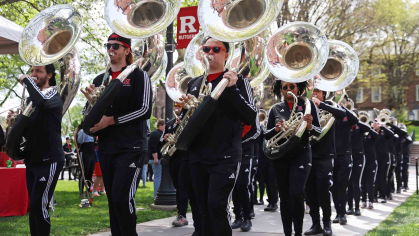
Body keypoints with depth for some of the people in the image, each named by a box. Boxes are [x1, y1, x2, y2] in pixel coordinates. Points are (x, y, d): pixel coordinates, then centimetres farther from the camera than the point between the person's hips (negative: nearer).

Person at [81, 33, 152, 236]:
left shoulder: (138, 76, -1)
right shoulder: (99, 80, 15)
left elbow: (145, 110, -11)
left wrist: (112, 120, -15)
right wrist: (91, 101, -6)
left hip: (130, 147, -5)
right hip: (105, 148, 6)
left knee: (122, 197, -16)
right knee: (112, 200, 8)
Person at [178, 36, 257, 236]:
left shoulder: (237, 81, 1)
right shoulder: (193, 84, 15)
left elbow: (251, 118, -8)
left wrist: (232, 90, -18)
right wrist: (186, 108, -3)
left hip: (226, 157, -5)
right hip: (197, 157, 5)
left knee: (217, 204, -18)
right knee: (205, 210, 8)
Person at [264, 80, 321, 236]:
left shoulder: (308, 105, 2)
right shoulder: (275, 109, 7)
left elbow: (319, 131, 0)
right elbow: (266, 135, 5)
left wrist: (310, 126, -22)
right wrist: (276, 128, -16)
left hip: (301, 154, -3)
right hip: (280, 156, 3)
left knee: (296, 193, -17)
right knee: (284, 196, 4)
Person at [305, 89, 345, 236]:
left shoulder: (329, 106, 1)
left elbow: (342, 114, -20)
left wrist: (320, 104, -20)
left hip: (325, 155, -4)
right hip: (308, 155, 4)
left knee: (322, 190, -8)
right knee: (310, 191, 3)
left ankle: (327, 224, 5)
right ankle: (316, 224, 12)